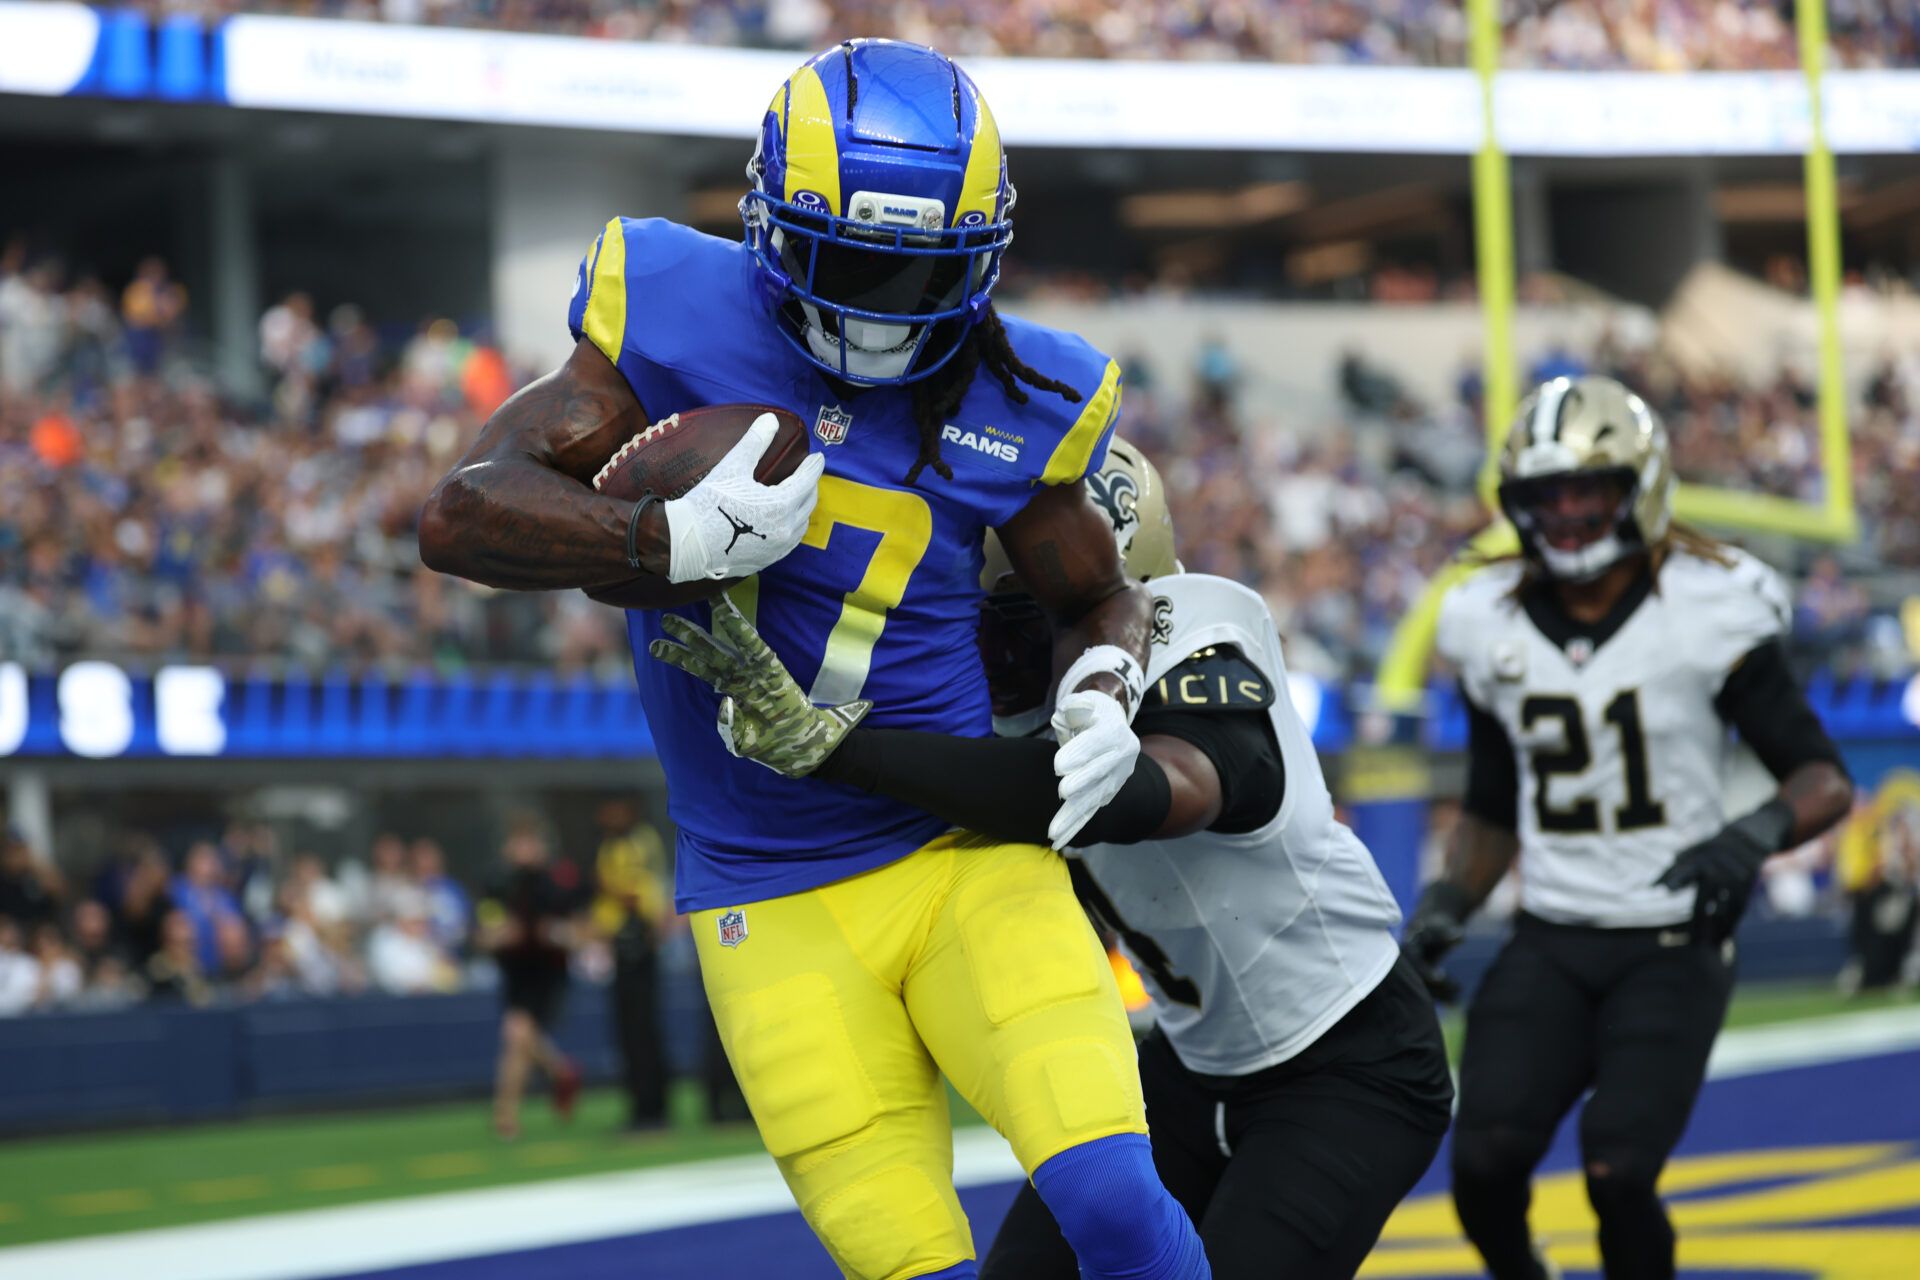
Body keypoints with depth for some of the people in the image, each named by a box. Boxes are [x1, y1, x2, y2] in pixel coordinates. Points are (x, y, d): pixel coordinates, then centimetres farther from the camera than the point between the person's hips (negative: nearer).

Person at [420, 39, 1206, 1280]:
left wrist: (1104, 687, -8)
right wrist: (677, 540, -25)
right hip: (774, 908, -1)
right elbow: (462, 514, -12)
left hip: (964, 855, 1)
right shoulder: (677, 315, -6)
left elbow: (1099, 595, 15)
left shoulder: (1011, 400, -3)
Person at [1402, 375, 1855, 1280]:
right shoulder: (1495, 627, 5)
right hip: (1550, 942, 4)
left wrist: (1756, 834, -26)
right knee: (1485, 1162, -13)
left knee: (1616, 1174, -17)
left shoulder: (1708, 614, -8)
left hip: (1671, 945, -3)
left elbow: (1826, 781, -6)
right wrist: (1444, 909, 2)